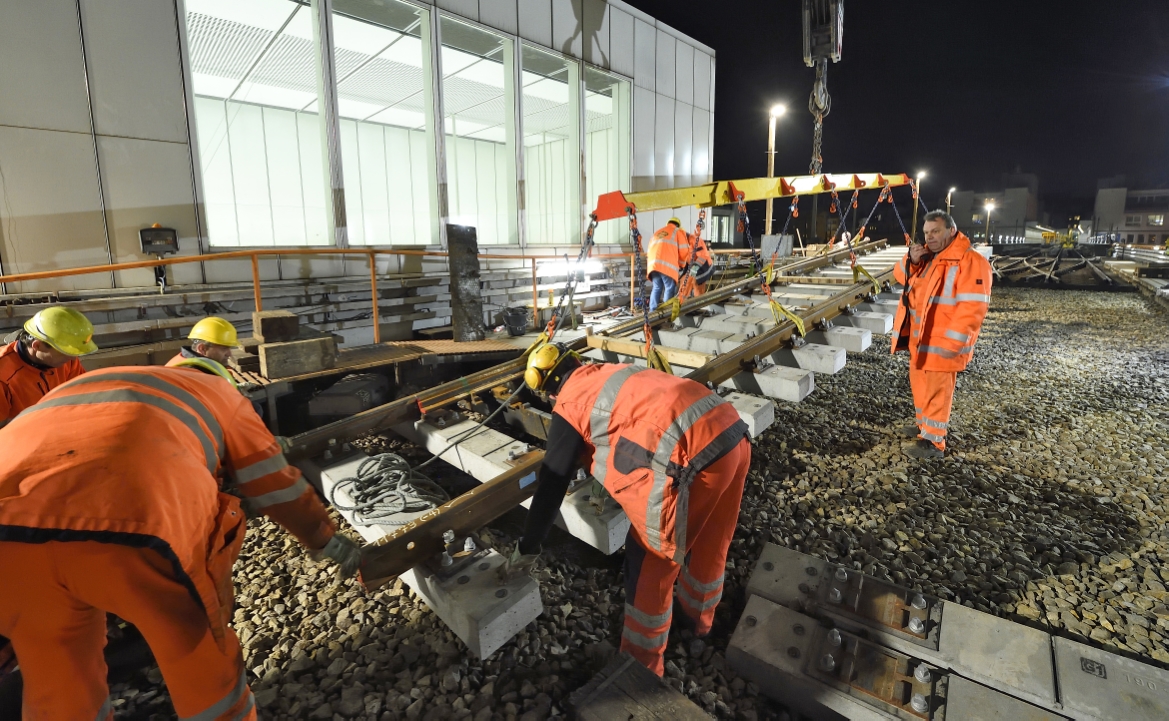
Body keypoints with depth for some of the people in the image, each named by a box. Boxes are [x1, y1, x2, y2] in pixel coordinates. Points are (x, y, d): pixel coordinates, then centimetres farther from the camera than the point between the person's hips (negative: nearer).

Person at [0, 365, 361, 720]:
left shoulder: (78, 387, 40)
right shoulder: (216, 391, 27)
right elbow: (279, 487, 28)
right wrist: (329, 542, 41)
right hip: (131, 528, -5)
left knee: (57, 673, 30)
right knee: (199, 650, 21)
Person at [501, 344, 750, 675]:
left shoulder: (568, 405, 5)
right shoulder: (614, 372, 26)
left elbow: (552, 483, 7)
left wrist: (527, 549, 18)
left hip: (690, 457, -8)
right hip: (734, 433, 9)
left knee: (650, 558, 14)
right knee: (710, 540, 29)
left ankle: (642, 662, 33)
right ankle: (698, 614, 56)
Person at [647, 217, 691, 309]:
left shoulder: (656, 233, 32)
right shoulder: (678, 232, 17)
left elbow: (649, 251, 24)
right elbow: (684, 251, 8)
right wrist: (681, 264, 22)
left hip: (653, 264, 5)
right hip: (667, 265, -5)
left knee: (657, 288, 11)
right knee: (670, 288, -1)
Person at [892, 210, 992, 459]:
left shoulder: (970, 261, -18)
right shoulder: (927, 255, 9)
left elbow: (973, 307, -23)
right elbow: (902, 277, 14)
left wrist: (952, 342, -26)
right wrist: (911, 260, -8)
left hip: (941, 342, -8)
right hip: (919, 338, 8)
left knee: (937, 390, 0)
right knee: (920, 383, 20)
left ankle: (933, 441, 11)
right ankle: (924, 425, 38)